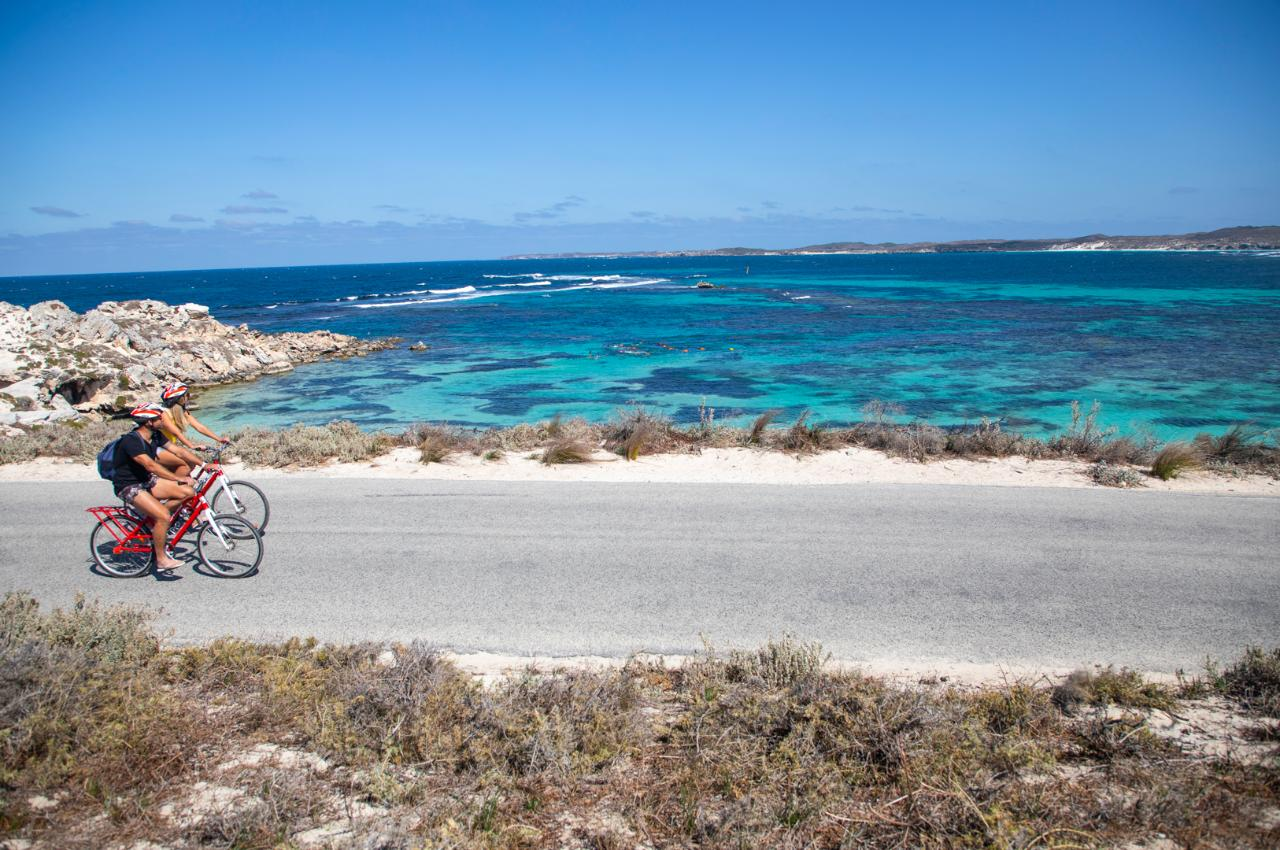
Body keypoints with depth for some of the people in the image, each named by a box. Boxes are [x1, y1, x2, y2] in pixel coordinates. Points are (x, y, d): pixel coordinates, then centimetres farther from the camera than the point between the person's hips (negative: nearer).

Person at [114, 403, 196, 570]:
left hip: (146, 481, 8)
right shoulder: (131, 440, -24)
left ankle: (154, 517, 7)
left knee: (188, 492, -9)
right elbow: (150, 465, -34)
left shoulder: (154, 436, 2)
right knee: (163, 516, -26)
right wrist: (179, 478, -38)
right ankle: (161, 559, -9)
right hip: (129, 487, -8)